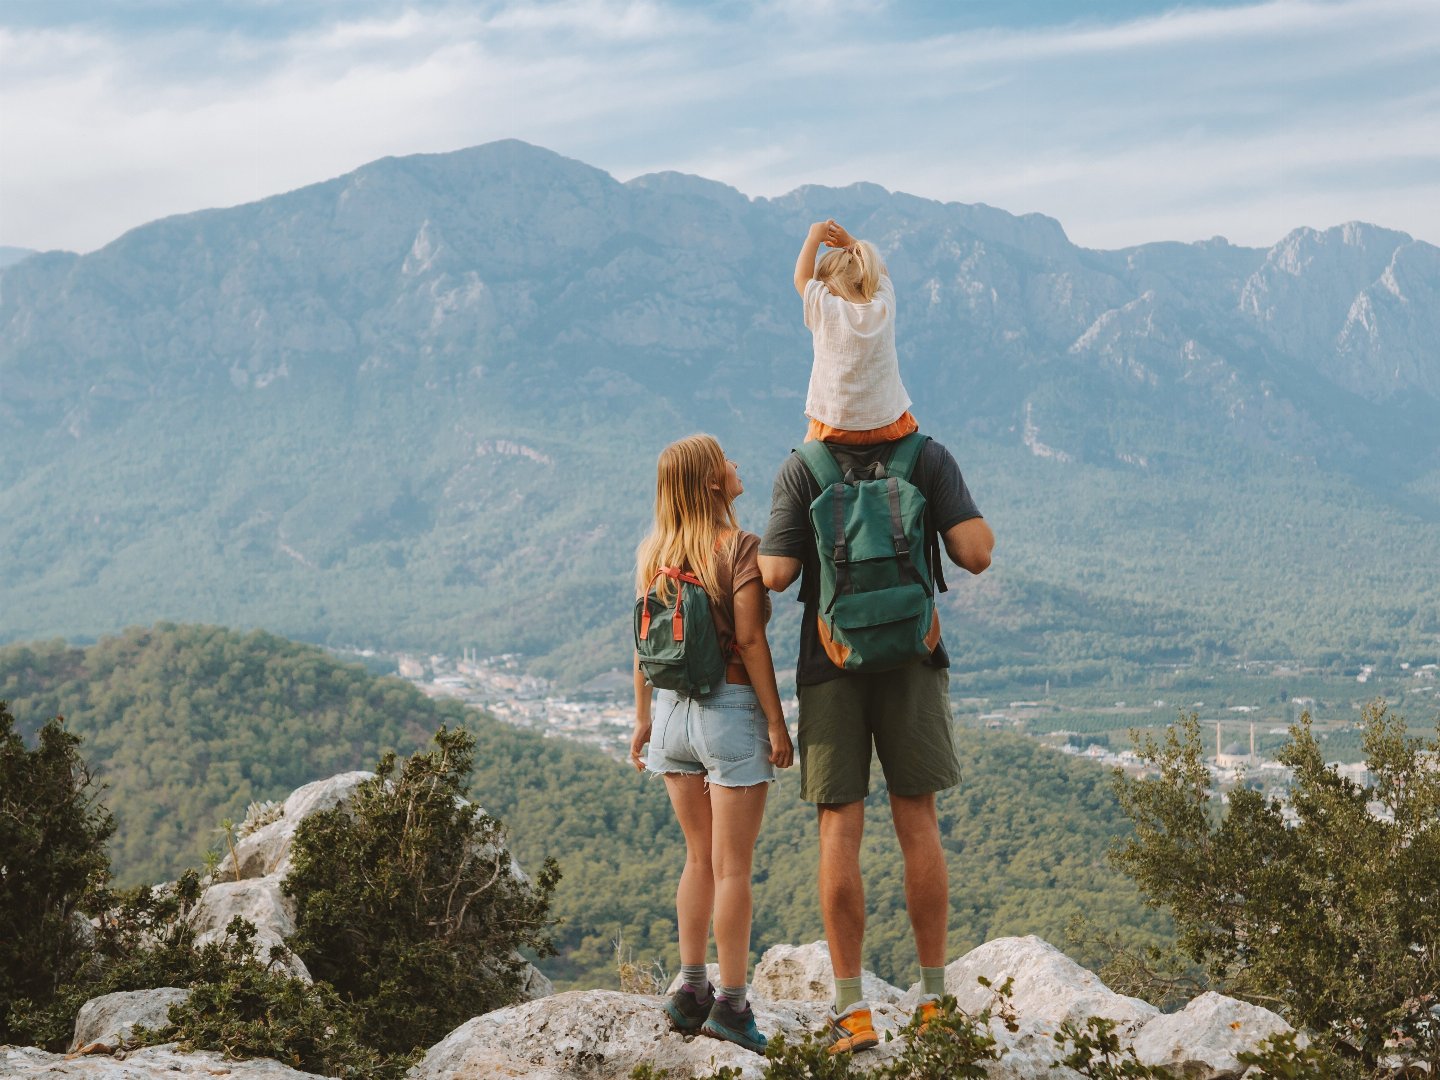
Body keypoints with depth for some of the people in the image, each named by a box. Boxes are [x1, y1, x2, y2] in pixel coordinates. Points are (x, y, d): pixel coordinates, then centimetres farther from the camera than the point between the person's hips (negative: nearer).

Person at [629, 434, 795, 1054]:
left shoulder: (653, 553, 6)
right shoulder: (739, 547, -11)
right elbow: (750, 641, -14)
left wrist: (643, 717, 15)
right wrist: (777, 722, -9)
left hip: (673, 710, 6)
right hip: (731, 708, -6)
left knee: (700, 858, 16)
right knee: (732, 867, 1)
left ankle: (691, 991, 15)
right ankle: (730, 1003, 4)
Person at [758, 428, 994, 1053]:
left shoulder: (801, 469, -5)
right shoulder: (930, 458, -3)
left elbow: (777, 575, -10)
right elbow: (975, 555, -11)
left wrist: (764, 545, 12)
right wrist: (982, 530, 12)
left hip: (830, 663, -1)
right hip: (911, 659, 1)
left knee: (839, 828, 2)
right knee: (917, 821, 8)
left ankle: (851, 1010, 2)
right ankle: (934, 997, 12)